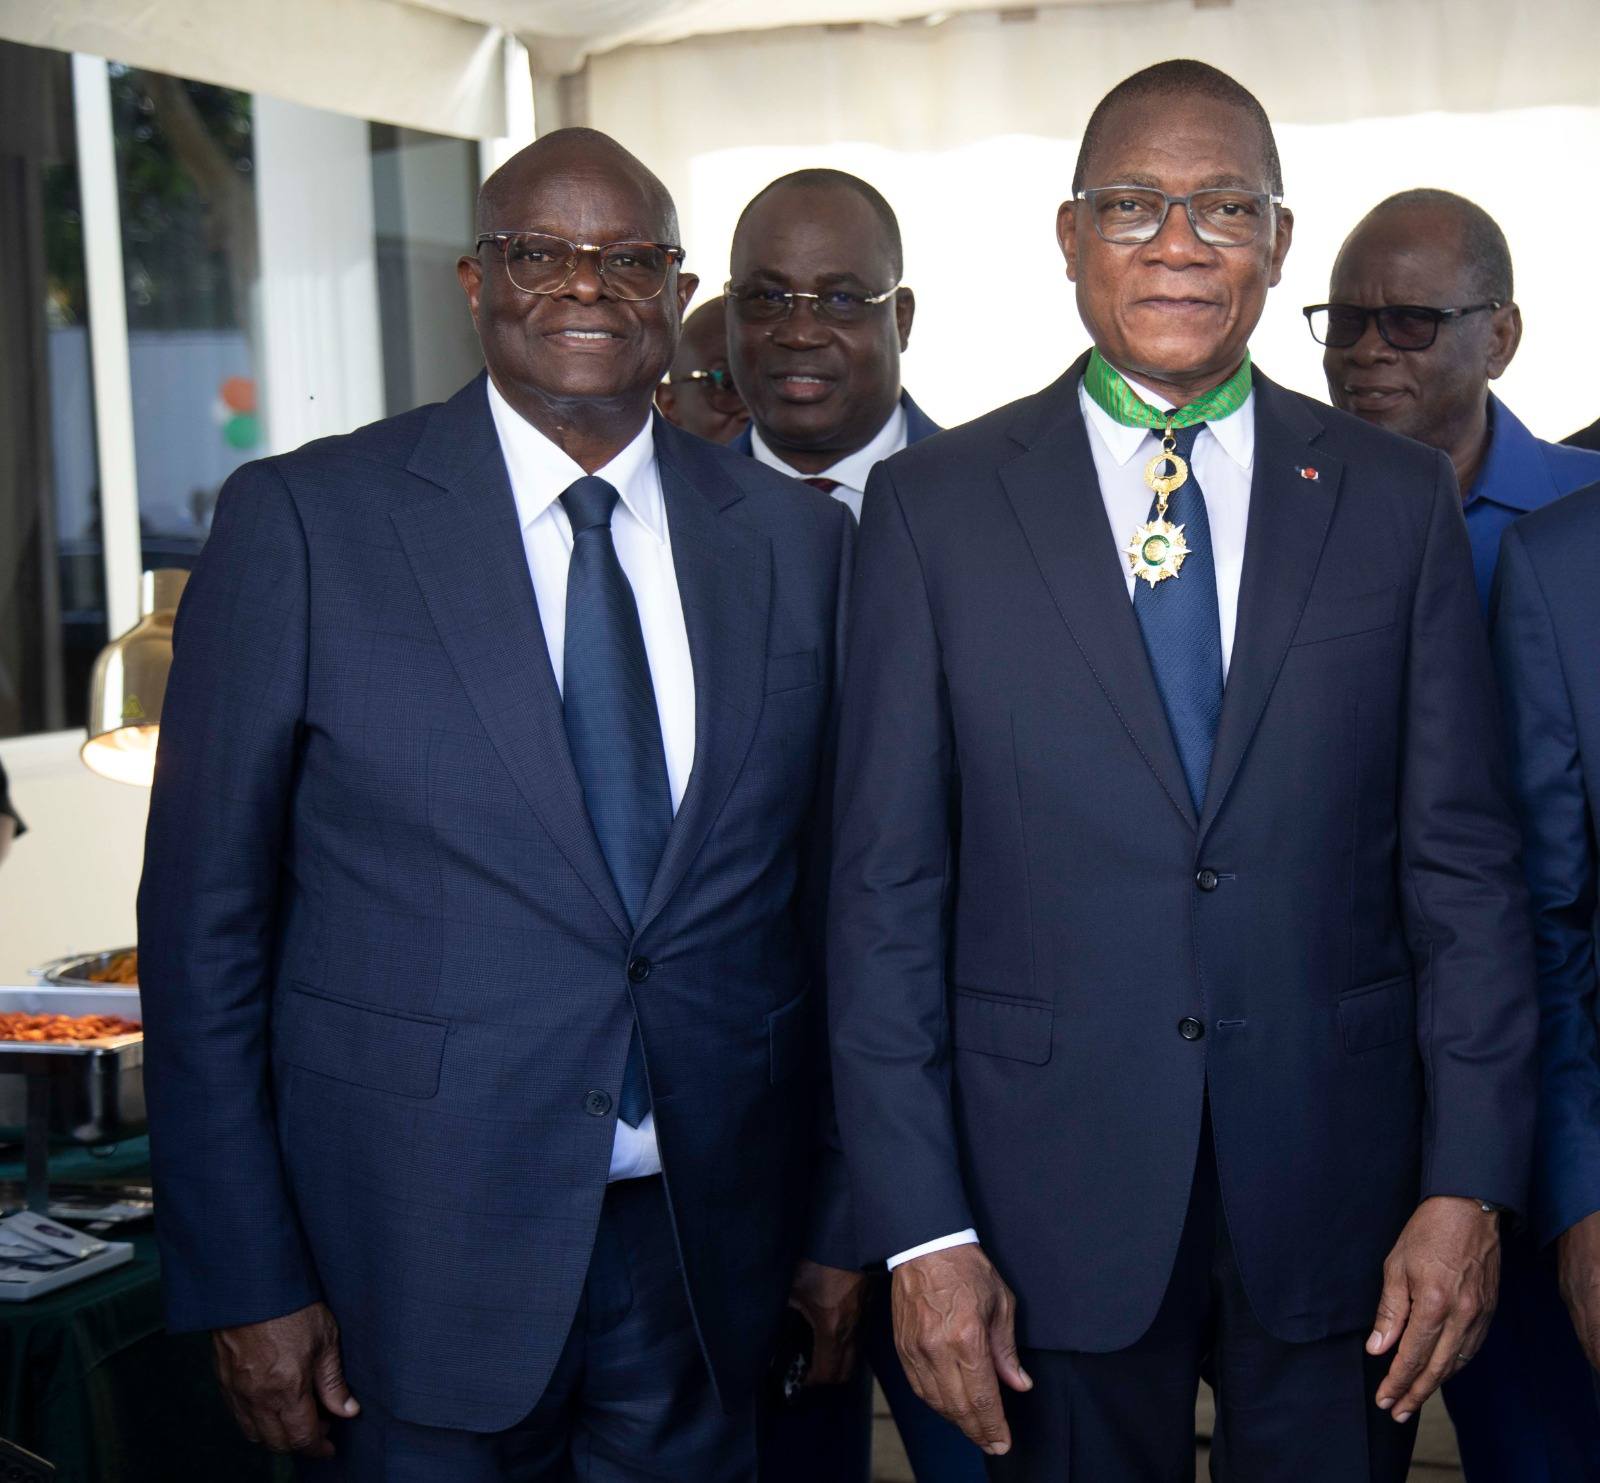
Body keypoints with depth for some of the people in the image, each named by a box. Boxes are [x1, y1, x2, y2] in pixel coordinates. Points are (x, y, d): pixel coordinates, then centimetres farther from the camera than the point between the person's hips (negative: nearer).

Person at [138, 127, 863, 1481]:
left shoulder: (797, 540, 4)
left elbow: (836, 897, 8)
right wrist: (247, 1280, -7)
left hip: (709, 1249, 3)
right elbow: (205, 917, -6)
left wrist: (841, 1219, 9)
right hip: (418, 1254, -2)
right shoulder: (304, 520, -6)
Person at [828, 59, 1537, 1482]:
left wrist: (1469, 1186, -3)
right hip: (1053, 1195, -1)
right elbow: (886, 884, -3)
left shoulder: (1400, 498, 3)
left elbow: (1463, 863, 3)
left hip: (1336, 1190, 1)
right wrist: (920, 1229, -7)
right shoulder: (933, 504, -1)